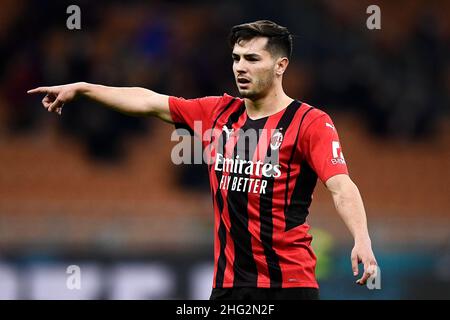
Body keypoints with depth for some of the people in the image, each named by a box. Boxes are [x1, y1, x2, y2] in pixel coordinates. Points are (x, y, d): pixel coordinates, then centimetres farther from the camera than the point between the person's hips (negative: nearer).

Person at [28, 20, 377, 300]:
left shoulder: (310, 122, -8)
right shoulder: (218, 113, 10)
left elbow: (341, 187, -18)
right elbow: (149, 102, 17)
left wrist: (361, 239, -35)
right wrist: (80, 88, 18)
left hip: (289, 282, -5)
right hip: (229, 281, 5)